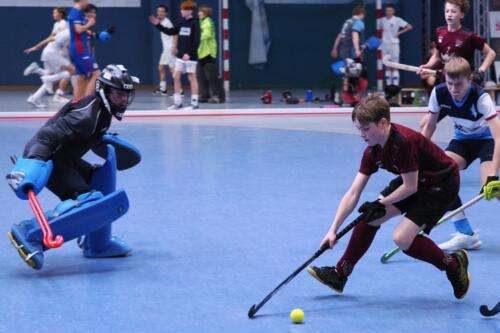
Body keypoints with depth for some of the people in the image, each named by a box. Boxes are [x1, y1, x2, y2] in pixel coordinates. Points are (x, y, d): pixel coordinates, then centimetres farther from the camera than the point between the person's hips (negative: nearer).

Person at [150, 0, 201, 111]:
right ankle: (177, 103, 12)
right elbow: (170, 32, 17)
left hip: (190, 56, -8)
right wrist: (158, 25, 9)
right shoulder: (182, 23, 12)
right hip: (180, 56, 8)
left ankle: (194, 103, 1)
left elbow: (197, 41, -16)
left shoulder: (195, 23, -10)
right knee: (176, 77, 6)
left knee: (192, 78, -3)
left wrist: (189, 53, -22)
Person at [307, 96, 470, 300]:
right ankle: (339, 275, 14)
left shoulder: (404, 142, -32)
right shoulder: (372, 151, -8)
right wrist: (333, 230, -12)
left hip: (442, 185, -8)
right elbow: (353, 194, -7)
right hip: (414, 182, 8)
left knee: (402, 238, -20)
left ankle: (453, 264, 2)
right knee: (369, 218, 1)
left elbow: (410, 187, -25)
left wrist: (381, 204, -16)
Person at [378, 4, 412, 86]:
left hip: (394, 44, -4)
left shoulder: (397, 20, -5)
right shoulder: (382, 20, 7)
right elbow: (379, 28, 26)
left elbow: (409, 27, -7)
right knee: (387, 66, 8)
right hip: (384, 44, 4)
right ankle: (388, 84, 12)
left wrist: (399, 33, -11)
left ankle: (395, 84, -4)